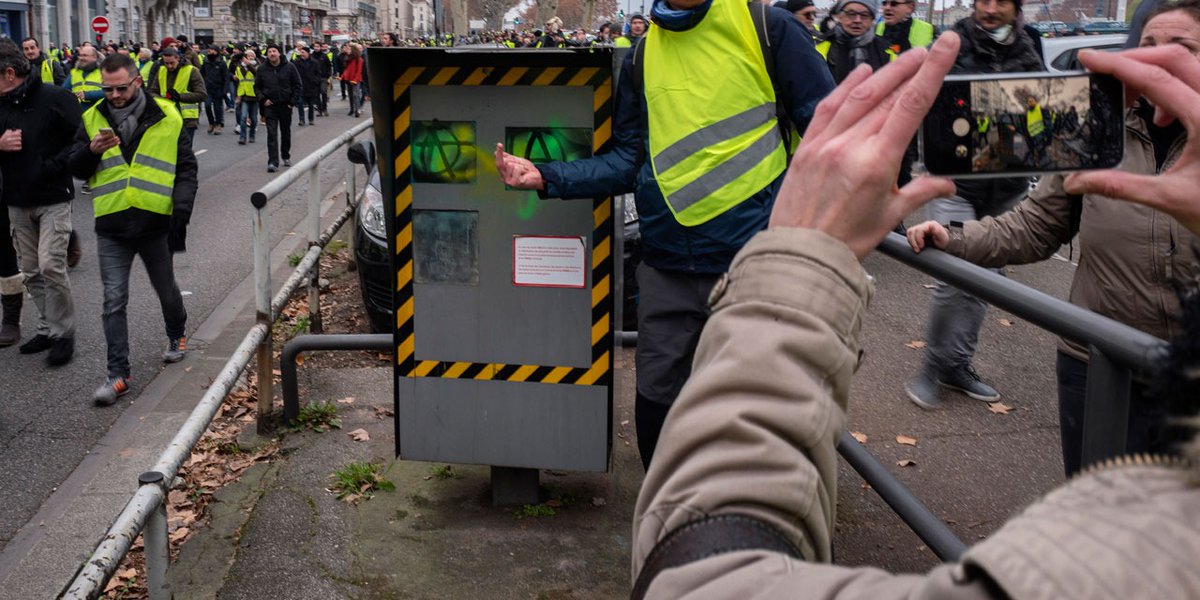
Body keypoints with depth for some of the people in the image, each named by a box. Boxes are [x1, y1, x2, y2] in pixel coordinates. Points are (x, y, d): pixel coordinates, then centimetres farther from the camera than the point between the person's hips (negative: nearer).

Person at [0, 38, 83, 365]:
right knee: (31, 271, 10)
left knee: (50, 266, -11)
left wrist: (55, 165, -17)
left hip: (53, 199, -6)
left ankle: (63, 333, 3)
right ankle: (48, 328, 23)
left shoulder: (54, 99, -11)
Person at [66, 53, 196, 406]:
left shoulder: (167, 118, -3)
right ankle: (118, 375, 1)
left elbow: (186, 168, 0)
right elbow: (76, 170, 4)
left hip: (156, 223, -1)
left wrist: (182, 207, -12)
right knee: (114, 301, -2)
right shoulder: (93, 119, 2)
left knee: (166, 289, 18)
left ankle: (177, 334, 46)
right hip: (112, 226, 1)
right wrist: (92, 151, -17)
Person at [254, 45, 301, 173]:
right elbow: (257, 87, 8)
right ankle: (273, 162, -14)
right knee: (272, 134, -10)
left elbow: (297, 85, 1)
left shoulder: (289, 67, -3)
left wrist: (293, 101, -7)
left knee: (286, 132, 15)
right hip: (270, 106, -1)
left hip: (285, 105, 1)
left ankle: (286, 157, 34)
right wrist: (262, 99, -7)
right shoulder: (262, 69, 0)